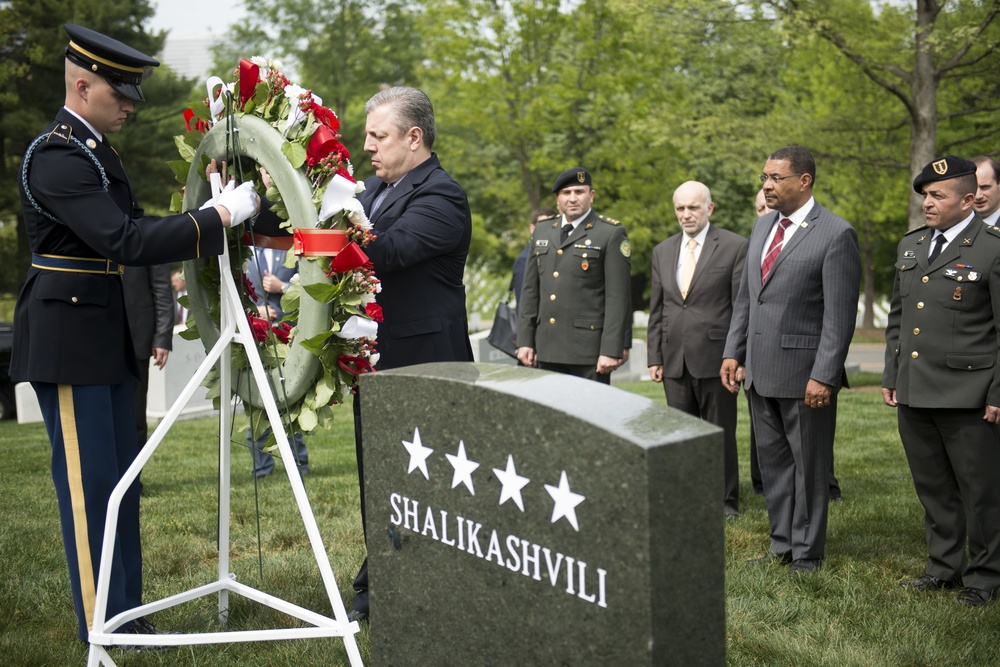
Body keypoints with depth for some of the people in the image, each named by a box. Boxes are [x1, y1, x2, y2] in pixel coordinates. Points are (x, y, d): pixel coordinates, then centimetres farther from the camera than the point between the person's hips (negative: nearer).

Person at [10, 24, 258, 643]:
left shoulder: (97, 150, 14)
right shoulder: (55, 156, -18)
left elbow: (133, 227, 15)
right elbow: (125, 242, -26)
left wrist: (218, 214, 3)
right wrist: (219, 215, -23)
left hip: (108, 337, 10)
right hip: (68, 338, -10)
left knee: (121, 478, 13)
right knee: (88, 482, -1)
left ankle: (126, 613, 24)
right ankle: (100, 627, 11)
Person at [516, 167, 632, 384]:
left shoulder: (611, 234, -2)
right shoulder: (542, 232, 14)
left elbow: (618, 297, -8)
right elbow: (530, 290, 15)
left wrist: (611, 350, -14)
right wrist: (525, 340, 8)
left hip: (589, 349, -5)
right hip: (548, 349, 5)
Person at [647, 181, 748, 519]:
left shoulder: (734, 246, -4)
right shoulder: (662, 251, 12)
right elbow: (656, 310, 13)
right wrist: (655, 358, 8)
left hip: (715, 357, -4)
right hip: (675, 360, 5)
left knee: (721, 433, 4)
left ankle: (725, 501, 17)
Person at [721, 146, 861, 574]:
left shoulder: (836, 235, -12)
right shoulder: (763, 226, 12)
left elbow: (840, 314, -15)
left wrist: (824, 376, -18)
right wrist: (733, 351, 10)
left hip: (805, 373, -7)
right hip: (761, 370, 7)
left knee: (809, 465, 6)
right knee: (772, 459, 16)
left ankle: (807, 554, 18)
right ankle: (782, 544, 29)